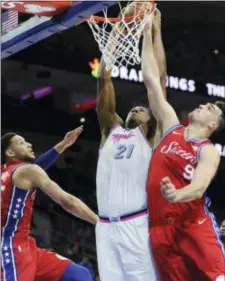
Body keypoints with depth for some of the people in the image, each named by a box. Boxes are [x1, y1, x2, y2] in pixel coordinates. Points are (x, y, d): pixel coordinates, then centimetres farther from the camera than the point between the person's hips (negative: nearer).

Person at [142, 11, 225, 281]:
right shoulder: (171, 126, 13)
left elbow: (199, 187, -17)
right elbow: (151, 79, 13)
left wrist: (177, 194, -40)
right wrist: (148, 33, 12)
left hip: (194, 225, -4)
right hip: (161, 226, 4)